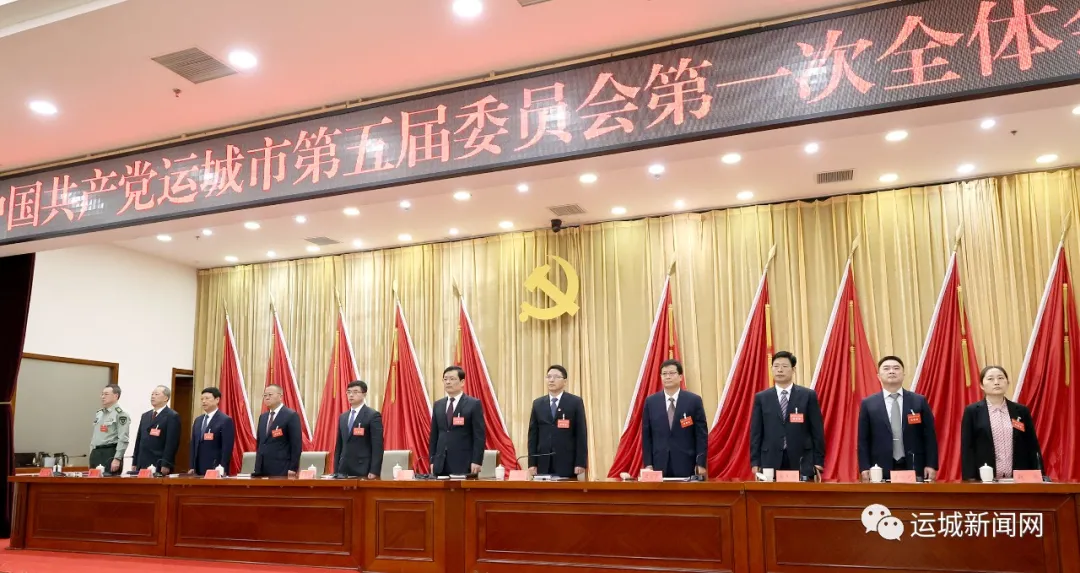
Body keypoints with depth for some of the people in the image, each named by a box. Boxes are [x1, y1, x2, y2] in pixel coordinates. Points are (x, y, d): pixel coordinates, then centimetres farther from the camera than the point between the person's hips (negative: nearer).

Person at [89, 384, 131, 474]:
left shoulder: (120, 414, -9)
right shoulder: (98, 414, 16)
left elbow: (123, 439, -15)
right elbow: (93, 436, 22)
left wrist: (117, 459, -19)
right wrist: (91, 455, 17)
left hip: (110, 454, -8)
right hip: (96, 454, 8)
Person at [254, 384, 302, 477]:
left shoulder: (291, 415, -6)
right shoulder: (263, 417, 16)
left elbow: (296, 444, -9)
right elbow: (259, 443, 20)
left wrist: (293, 468, -14)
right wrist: (257, 467, 14)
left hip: (281, 470, -6)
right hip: (262, 470, 6)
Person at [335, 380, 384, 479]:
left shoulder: (373, 415, -5)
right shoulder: (342, 417, 15)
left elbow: (377, 446, -10)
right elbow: (339, 445, 16)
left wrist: (374, 471, -17)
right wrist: (336, 470, 10)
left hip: (363, 471, -5)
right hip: (344, 470, 5)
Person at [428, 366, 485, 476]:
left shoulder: (474, 404, -2)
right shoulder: (438, 405, 13)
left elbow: (479, 436, -6)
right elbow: (434, 435, 14)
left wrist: (476, 461, -12)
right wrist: (432, 460, 8)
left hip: (464, 464, -4)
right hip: (441, 464, 4)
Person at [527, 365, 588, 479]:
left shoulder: (575, 402, 2)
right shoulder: (538, 403, 11)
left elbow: (581, 433, -2)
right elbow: (533, 434, 9)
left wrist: (581, 463, -9)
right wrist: (532, 463, 2)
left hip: (567, 463, -2)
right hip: (543, 463, 3)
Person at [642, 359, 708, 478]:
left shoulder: (694, 400, 1)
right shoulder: (651, 401, 6)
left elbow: (701, 434, 0)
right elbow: (646, 435, 7)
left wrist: (701, 463, -5)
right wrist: (648, 463, 0)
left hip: (685, 464, -1)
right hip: (659, 464, 1)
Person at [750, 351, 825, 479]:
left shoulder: (808, 395, 5)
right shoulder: (761, 398, 7)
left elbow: (817, 431, 4)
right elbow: (756, 432, 6)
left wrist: (818, 462, -1)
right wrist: (755, 463, -1)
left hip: (802, 462, -1)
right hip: (771, 462, 1)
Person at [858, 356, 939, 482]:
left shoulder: (919, 401, 8)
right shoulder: (868, 404, 6)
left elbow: (929, 436, 6)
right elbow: (863, 440, 5)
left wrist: (931, 465, -3)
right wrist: (865, 468, -4)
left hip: (914, 468, 1)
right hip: (881, 470, -1)